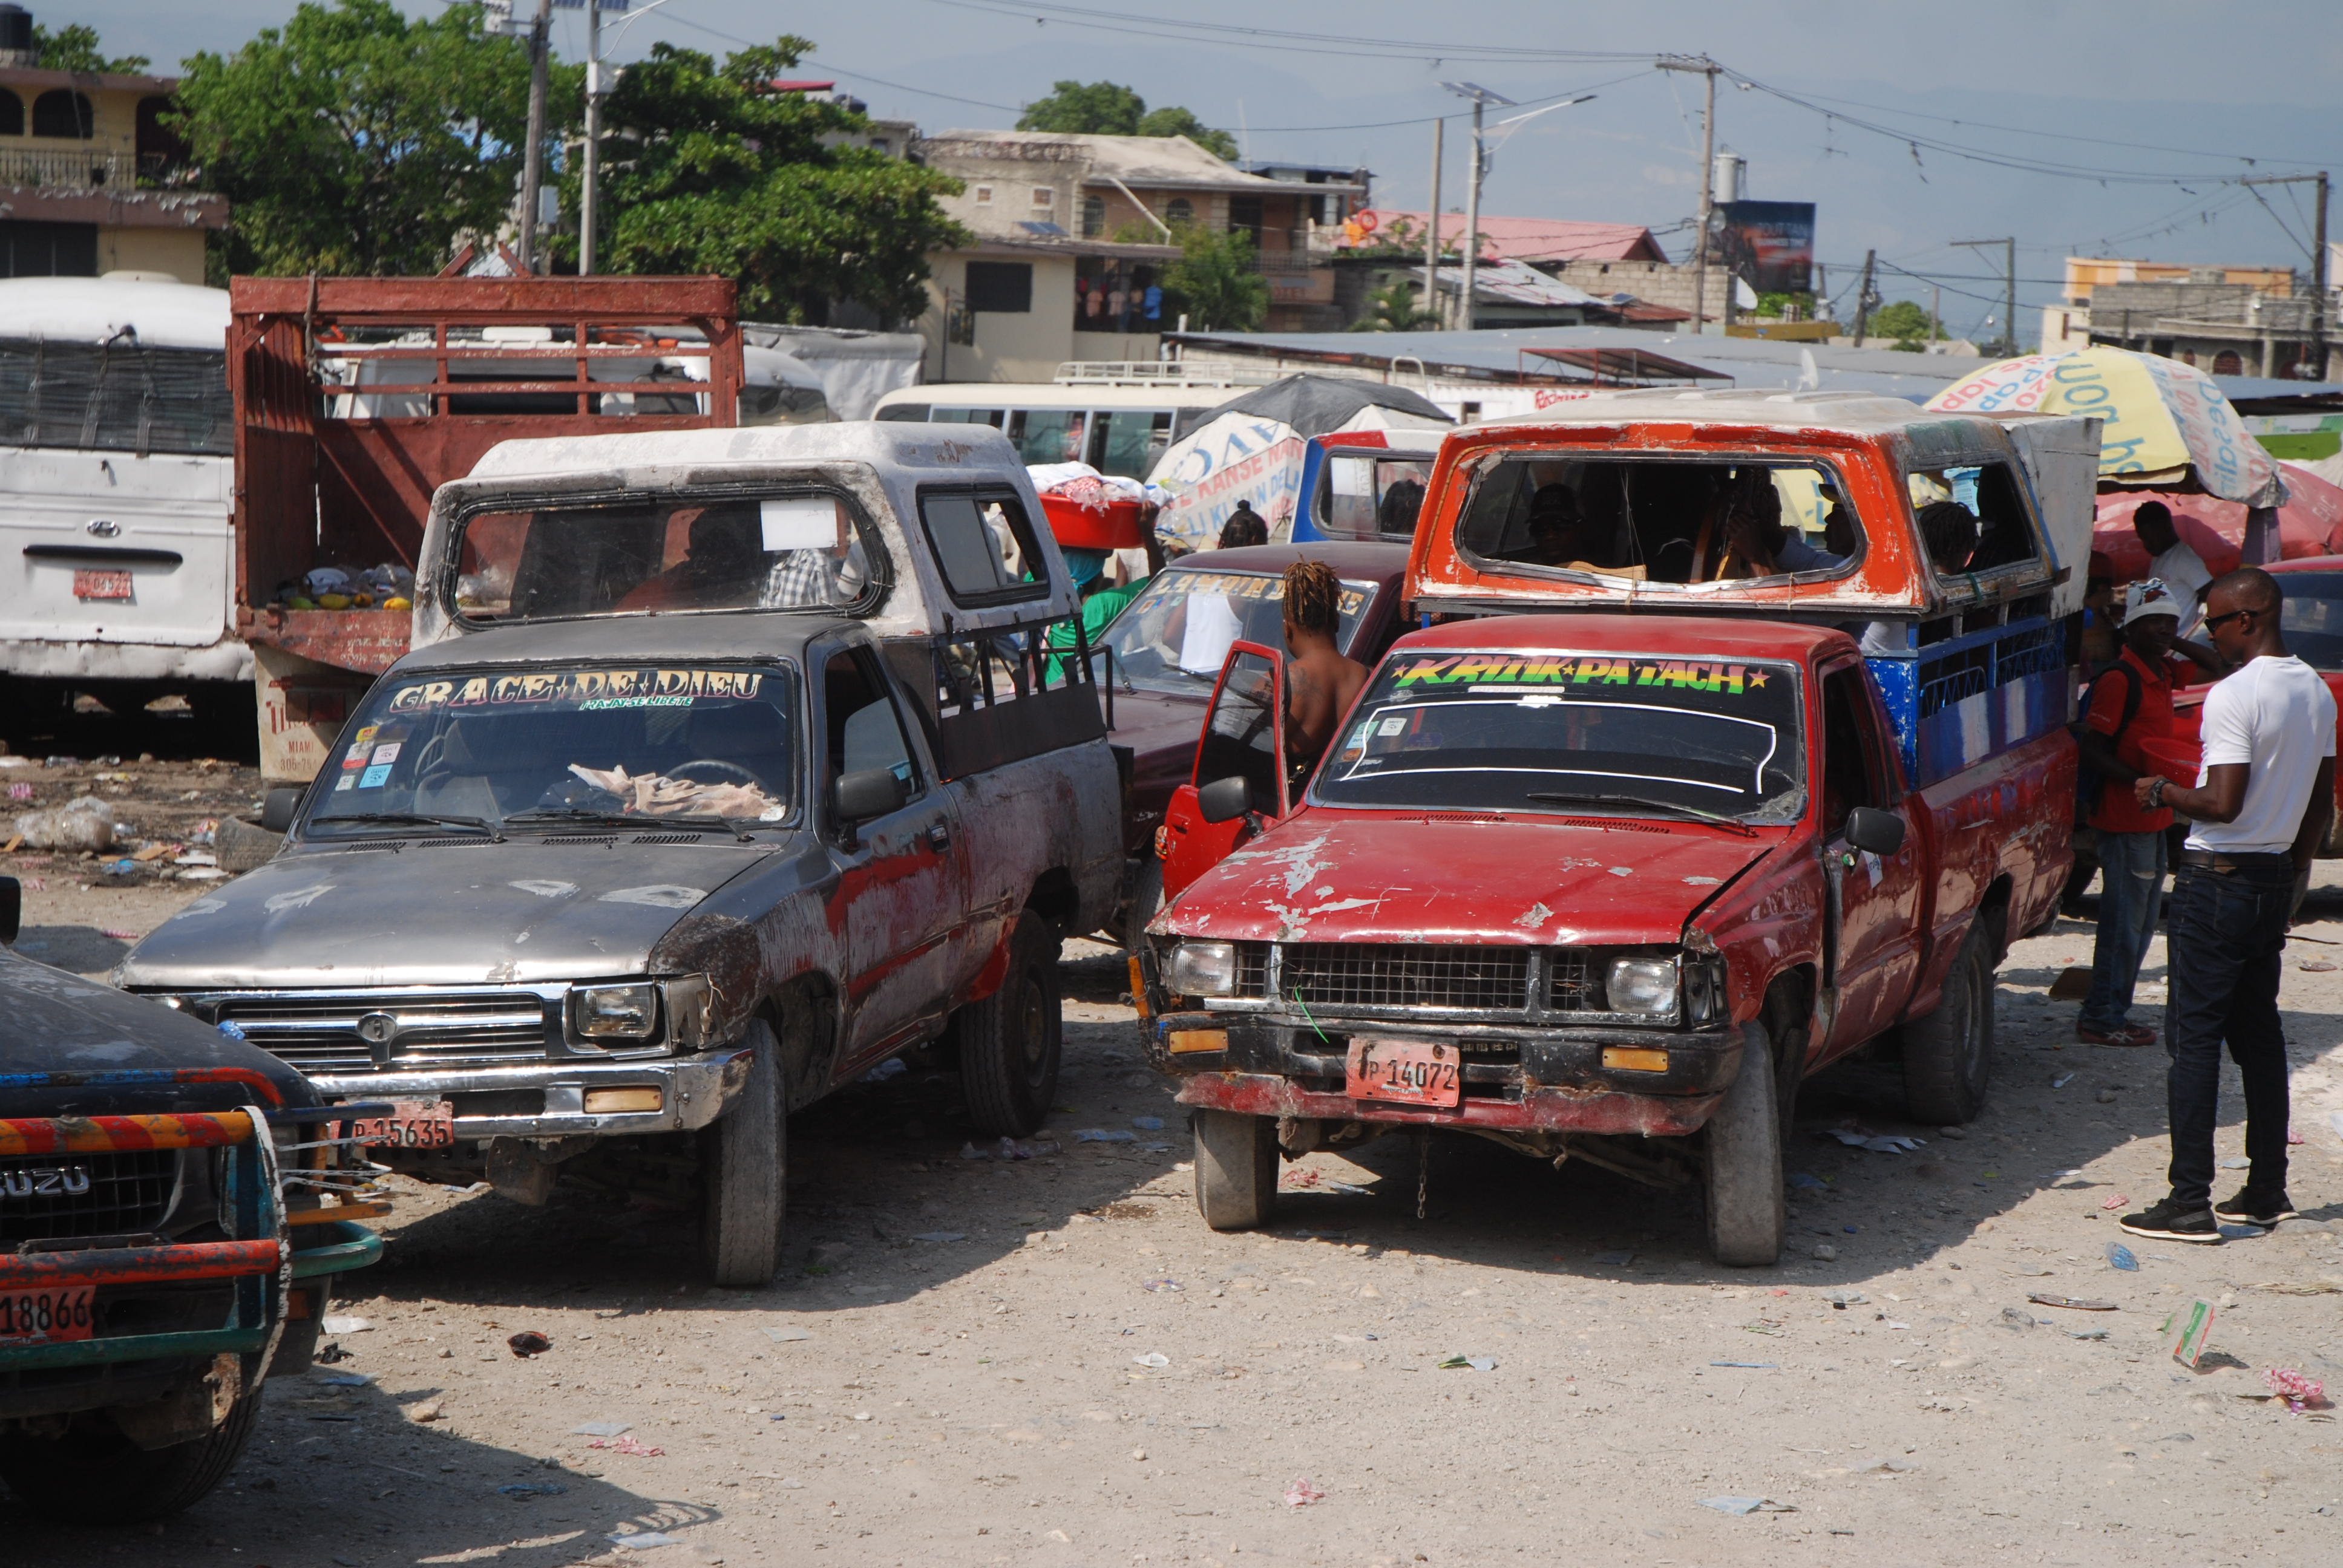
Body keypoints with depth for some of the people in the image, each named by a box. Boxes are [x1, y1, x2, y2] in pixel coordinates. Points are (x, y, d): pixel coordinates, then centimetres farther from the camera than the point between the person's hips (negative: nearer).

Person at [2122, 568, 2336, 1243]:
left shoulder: (2234, 695, -18)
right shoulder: (2315, 692, 9)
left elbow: (2222, 803, -23)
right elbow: (2322, 803, 15)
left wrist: (2161, 792, -7)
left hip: (2218, 878, -8)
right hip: (2275, 880, 8)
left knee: (2194, 1036, -6)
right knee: (2259, 1033, 15)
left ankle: (2190, 1202, -8)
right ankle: (2267, 1192, 18)